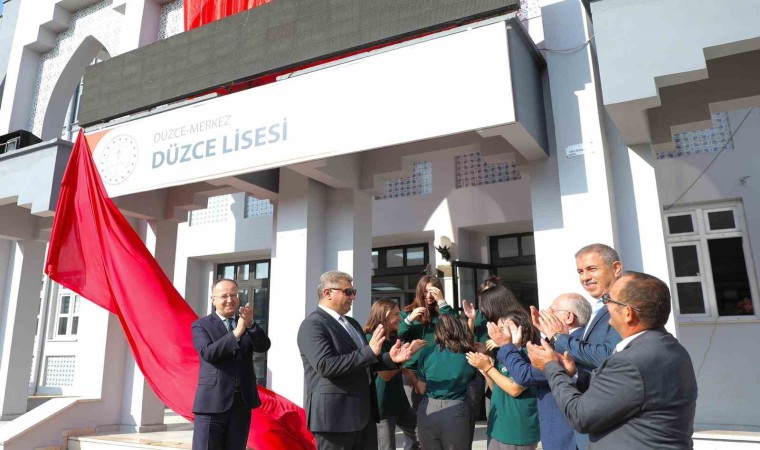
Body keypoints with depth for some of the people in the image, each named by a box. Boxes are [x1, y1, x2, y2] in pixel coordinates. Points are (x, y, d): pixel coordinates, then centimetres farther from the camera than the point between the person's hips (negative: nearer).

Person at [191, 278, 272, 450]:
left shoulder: (247, 324, 10)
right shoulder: (201, 325, 1)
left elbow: (264, 346, -5)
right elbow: (208, 353, -15)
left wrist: (251, 324, -22)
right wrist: (236, 333, -24)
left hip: (242, 402, 4)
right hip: (212, 402, -3)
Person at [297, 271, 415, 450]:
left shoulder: (352, 323, 16)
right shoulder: (313, 324, -13)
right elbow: (325, 365, -25)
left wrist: (390, 358, 1)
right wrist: (369, 351, -26)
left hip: (364, 413, 9)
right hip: (334, 415, -8)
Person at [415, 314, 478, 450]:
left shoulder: (427, 352, -5)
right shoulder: (470, 356, -2)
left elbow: (421, 389, -1)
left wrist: (411, 377, 18)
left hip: (428, 411, 0)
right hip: (456, 412, 0)